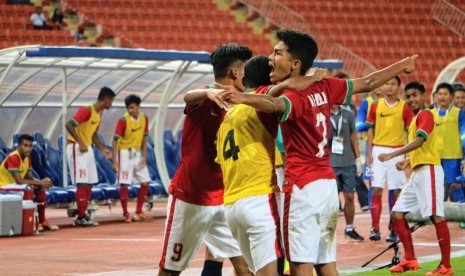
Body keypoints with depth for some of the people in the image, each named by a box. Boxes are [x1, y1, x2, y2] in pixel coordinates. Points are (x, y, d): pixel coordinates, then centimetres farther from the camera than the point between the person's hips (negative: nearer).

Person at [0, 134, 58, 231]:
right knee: (28, 189, -31)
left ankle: (42, 221, 7)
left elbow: (30, 177, 6)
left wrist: (41, 183, -16)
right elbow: (19, 181, -30)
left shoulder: (27, 157, 5)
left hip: (15, 185, 10)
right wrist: (40, 182, -25)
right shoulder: (13, 158, -25)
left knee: (40, 188, 3)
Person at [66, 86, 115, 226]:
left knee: (89, 183, 9)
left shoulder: (99, 113, 13)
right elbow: (69, 125, -24)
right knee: (82, 184, -10)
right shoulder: (87, 110, -17)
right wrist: (80, 143, -26)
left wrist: (103, 149, 13)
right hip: (77, 148, -10)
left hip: (87, 149, 10)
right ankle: (80, 217, -8)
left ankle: (83, 215, 14)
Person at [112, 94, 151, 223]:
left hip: (137, 153, 6)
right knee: (124, 184, -8)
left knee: (145, 182, 4)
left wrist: (144, 157, 2)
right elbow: (115, 140, -15)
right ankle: (125, 214, 3)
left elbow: (144, 138, 9)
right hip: (125, 153, -6)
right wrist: (115, 161, -20)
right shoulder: (123, 120, -16)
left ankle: (138, 212, 15)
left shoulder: (144, 119, -1)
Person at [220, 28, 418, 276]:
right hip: (328, 184, 8)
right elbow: (368, 83, 20)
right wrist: (401, 66, 35)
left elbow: (276, 104, -39)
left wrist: (243, 98, -58)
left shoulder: (296, 96, -15)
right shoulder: (324, 88, 7)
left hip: (303, 188, -8)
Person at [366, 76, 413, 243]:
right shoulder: (376, 106, 7)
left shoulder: (404, 108, 2)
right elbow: (371, 129, 11)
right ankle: (375, 229, -2)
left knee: (397, 191, -1)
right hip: (379, 151, 1)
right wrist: (369, 152, 4)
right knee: (376, 190, -4)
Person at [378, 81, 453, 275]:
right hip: (417, 173, 10)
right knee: (397, 213, 7)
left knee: (436, 216, -11)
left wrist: (392, 155, -30)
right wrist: (407, 162, 12)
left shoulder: (425, 115, -9)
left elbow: (419, 141, -24)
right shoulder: (415, 118, 20)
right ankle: (410, 260, 11)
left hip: (429, 171, -10)